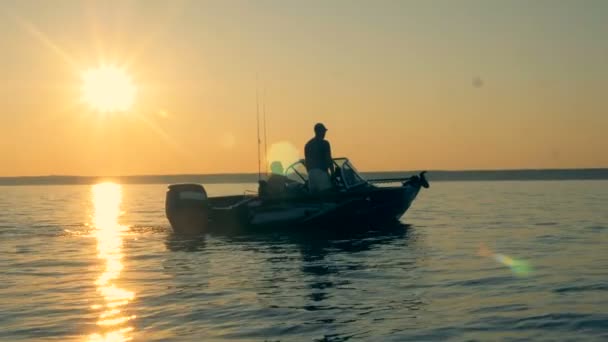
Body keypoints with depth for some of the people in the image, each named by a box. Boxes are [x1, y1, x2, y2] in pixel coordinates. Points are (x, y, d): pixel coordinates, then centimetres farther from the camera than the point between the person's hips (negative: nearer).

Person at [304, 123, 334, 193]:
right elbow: (328, 159, -8)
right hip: (322, 172, -7)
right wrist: (332, 173, -2)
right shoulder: (324, 143, -4)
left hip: (311, 173, 7)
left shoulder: (308, 144, 17)